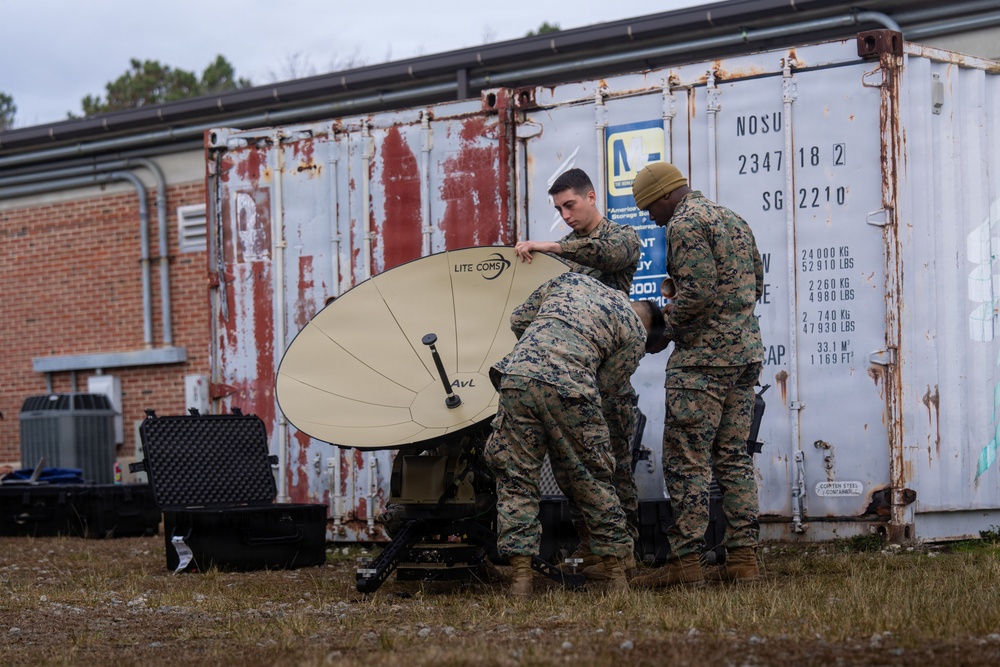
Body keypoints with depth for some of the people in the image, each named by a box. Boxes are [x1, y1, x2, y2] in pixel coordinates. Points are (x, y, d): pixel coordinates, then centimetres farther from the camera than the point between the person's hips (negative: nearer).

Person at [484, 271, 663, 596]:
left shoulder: (570, 279, 27)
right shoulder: (635, 332, 16)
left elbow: (518, 319, 30)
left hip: (517, 375, 3)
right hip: (570, 388, -2)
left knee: (516, 478, 10)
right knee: (593, 480, 12)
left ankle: (521, 575, 4)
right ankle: (615, 575, 19)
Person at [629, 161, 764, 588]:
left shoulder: (684, 224, -9)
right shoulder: (733, 220, 19)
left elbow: (697, 292, -18)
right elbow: (756, 284, 22)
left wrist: (661, 332, -7)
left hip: (702, 358, -9)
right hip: (746, 352, 9)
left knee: (686, 461, -6)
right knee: (733, 457, 10)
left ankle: (686, 563, -8)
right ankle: (743, 558, 7)